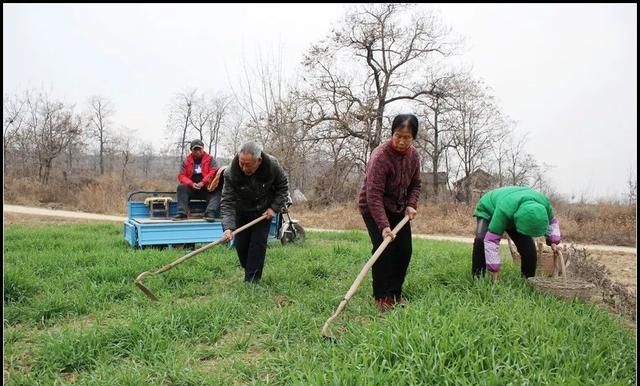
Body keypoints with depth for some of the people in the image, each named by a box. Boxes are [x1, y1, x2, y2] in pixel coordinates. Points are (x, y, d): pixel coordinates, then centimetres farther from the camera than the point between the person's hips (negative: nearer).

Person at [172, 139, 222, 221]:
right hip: (192, 189, 2)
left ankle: (210, 213, -49)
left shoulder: (210, 159, 2)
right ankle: (182, 213, -32)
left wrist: (203, 182, -23)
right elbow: (181, 176, 1)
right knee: (181, 187, -25)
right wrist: (191, 184, -17)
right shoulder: (186, 161, 8)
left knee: (216, 191, -32)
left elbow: (214, 173, -11)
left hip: (207, 189, -2)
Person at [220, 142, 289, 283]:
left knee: (258, 243, -9)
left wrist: (275, 208, -17)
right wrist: (228, 227, -42)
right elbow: (227, 202, -30)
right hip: (241, 212, 1)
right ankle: (248, 271, 32)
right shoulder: (230, 173, -31)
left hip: (263, 211, -1)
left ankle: (251, 280, 0)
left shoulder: (272, 165, -28)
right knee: (240, 244, 5)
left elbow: (283, 186, -9)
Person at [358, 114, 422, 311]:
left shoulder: (413, 155, -7)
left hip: (398, 208, 7)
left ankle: (396, 293, 18)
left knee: (405, 250, 3)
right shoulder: (380, 156, -29)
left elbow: (415, 184, 7)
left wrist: (411, 205, -11)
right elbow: (374, 195, -33)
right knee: (384, 249, -14)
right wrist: (384, 226, -40)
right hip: (373, 208, -6)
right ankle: (381, 297, 1)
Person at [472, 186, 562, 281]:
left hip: (514, 216, 5)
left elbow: (552, 221, -4)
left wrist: (553, 241, -22)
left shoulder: (544, 203, -29)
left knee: (528, 245, -11)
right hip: (488, 210, -5)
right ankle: (477, 277, -23)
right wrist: (494, 274, -40)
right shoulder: (504, 210, -48)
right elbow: (491, 239, -44)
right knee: (481, 239, -32)